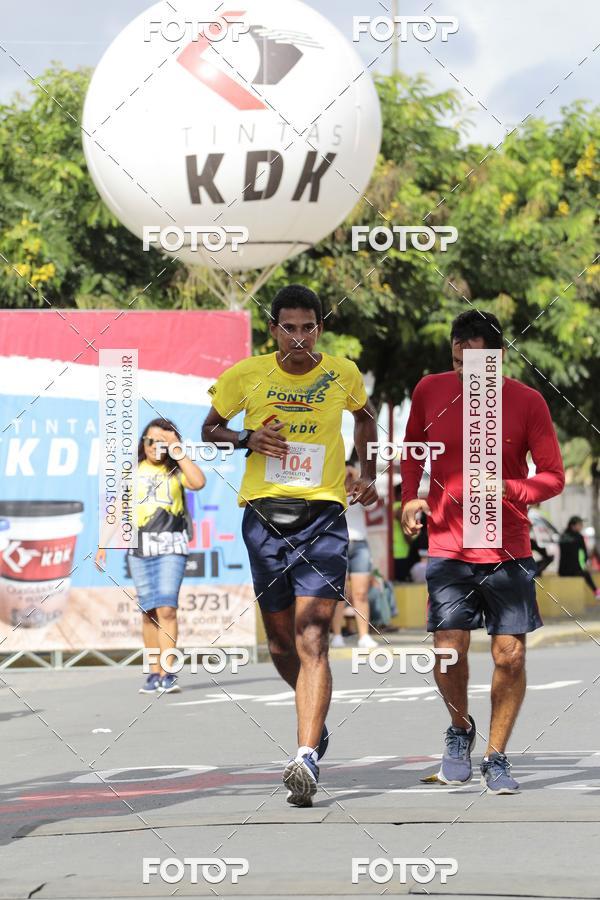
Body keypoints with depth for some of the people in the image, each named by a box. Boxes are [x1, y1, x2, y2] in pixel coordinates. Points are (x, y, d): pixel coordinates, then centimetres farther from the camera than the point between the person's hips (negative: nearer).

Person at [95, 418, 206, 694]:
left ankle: (168, 675, -17)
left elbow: (198, 482, -14)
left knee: (166, 608, -13)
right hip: (139, 547, 2)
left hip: (171, 546, -2)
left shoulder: (175, 470, 7)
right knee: (149, 610, 1)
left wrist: (177, 451, -9)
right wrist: (103, 544, 9)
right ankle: (154, 673, 5)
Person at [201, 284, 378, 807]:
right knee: (281, 641, 11)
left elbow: (364, 415, 25)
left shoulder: (342, 375, 3)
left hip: (322, 516, -2)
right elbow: (210, 429, 15)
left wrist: (368, 474, 14)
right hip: (264, 515, 2)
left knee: (311, 639, -15)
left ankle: (307, 757, -25)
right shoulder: (245, 376, 2)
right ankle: (315, 720, 40)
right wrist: (247, 440, -5)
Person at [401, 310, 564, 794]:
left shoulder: (527, 402, -7)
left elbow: (553, 476, -2)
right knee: (449, 651, -8)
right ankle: (461, 728, 23)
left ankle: (496, 756, 14)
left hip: (508, 550, -1)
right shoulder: (430, 391, -1)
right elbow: (412, 447, 18)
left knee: (510, 656, -4)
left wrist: (510, 490, -20)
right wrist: (410, 497, 3)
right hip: (448, 547, 1)